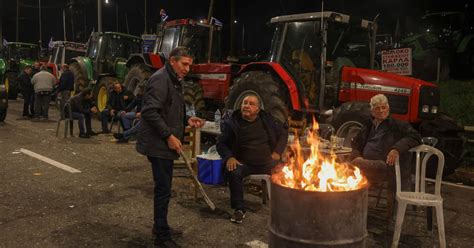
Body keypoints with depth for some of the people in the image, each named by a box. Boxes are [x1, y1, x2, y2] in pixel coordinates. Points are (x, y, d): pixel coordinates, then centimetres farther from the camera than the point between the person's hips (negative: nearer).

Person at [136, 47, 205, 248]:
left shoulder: (175, 81, 16)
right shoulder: (160, 79, -17)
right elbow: (150, 111, -25)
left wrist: (187, 119, 6)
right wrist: (169, 135, -24)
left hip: (165, 144, 10)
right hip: (158, 144, -10)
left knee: (164, 187, 18)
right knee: (163, 189, -4)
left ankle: (161, 227, 31)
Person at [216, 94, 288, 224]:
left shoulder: (267, 119, 7)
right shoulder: (232, 122, 2)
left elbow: (283, 133, 19)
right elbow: (221, 143, 7)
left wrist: (277, 152, 7)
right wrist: (229, 157, -11)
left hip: (267, 162, 2)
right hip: (243, 163, -2)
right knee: (234, 172, -34)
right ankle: (239, 209, -19)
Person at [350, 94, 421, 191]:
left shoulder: (397, 125, 11)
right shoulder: (367, 126, 26)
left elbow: (415, 137, -2)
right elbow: (355, 144, 27)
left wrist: (397, 149, -20)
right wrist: (357, 156, 2)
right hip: (368, 166, 5)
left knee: (356, 164, -33)